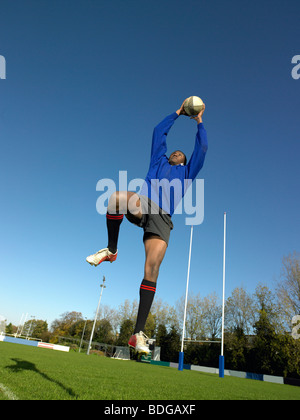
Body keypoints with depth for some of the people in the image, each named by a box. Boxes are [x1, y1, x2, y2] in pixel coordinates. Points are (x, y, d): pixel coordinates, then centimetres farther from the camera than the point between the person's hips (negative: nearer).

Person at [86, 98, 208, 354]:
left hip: (161, 218, -1)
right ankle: (111, 250, -13)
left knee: (152, 268, -18)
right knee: (118, 197, -35)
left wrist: (199, 122, 40)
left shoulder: (187, 172, 31)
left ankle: (139, 333, -15)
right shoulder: (158, 161, 32)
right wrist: (177, 113, 47)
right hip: (142, 206, 1)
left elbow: (202, 148, 29)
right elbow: (159, 132, 37)